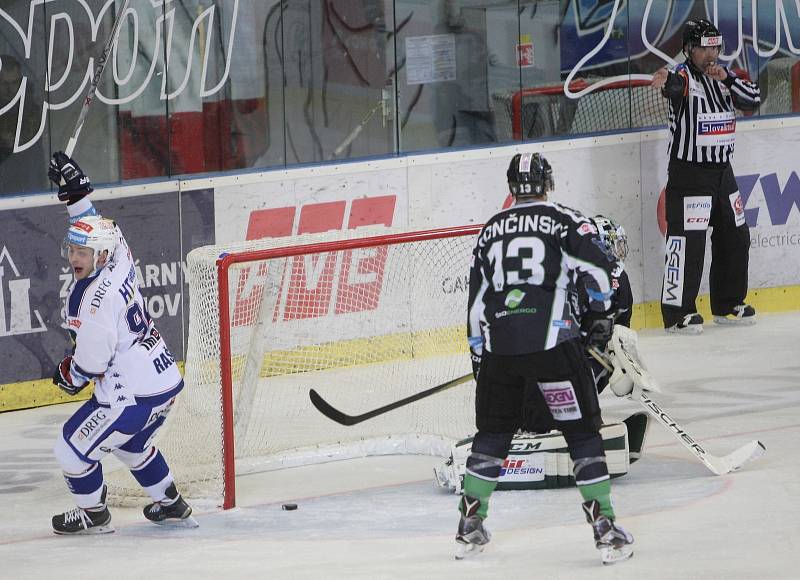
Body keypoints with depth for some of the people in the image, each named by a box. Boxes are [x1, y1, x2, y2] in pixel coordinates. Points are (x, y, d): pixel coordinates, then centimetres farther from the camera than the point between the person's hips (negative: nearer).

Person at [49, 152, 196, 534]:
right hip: (164, 378, 10)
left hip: (131, 394, -10)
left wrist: (69, 374, 0)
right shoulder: (118, 261, -1)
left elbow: (92, 361, -21)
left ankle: (93, 514, 21)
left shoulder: (95, 298, -25)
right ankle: (171, 505, 42)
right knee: (132, 444, 32)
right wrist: (74, 191, 15)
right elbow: (103, 229, 21)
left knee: (73, 446, 6)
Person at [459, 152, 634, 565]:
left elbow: (476, 299, 20)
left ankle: (469, 526, 21)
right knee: (582, 430, 2)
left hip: (498, 344, 4)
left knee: (493, 431, 20)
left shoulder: (490, 230, 18)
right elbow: (599, 267, -8)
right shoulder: (562, 220, 4)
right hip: (552, 341, -4)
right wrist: (600, 314, 9)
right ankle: (604, 527, -6)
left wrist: (479, 354, 28)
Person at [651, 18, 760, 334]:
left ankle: (728, 305, 26)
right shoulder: (684, 75, -11)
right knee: (688, 240, -12)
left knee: (735, 237, 13)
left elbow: (753, 99, 2)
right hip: (689, 171, -8)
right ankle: (677, 311, -10)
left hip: (722, 171, 8)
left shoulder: (723, 76, 10)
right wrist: (666, 83, -60)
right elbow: (675, 86, -35)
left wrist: (728, 79, -14)